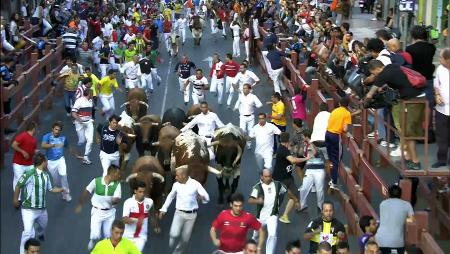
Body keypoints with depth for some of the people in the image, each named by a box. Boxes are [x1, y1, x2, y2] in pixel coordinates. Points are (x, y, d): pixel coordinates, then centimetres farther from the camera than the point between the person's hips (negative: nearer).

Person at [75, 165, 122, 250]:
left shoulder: (117, 184, -13)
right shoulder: (96, 181, -18)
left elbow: (118, 199, -16)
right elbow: (86, 192, -6)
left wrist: (114, 201, -40)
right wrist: (80, 205, -1)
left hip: (110, 212, 2)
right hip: (97, 211, -2)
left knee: (109, 236, 10)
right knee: (95, 235, -2)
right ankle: (92, 240, 35)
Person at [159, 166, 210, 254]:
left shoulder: (195, 184, -10)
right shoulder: (176, 185, -2)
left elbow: (207, 197, -12)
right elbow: (170, 197, 16)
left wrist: (202, 197, -36)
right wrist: (163, 209, 15)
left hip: (191, 214, -1)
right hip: (179, 213, 1)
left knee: (185, 238, 7)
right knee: (174, 234, -18)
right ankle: (171, 247, 13)